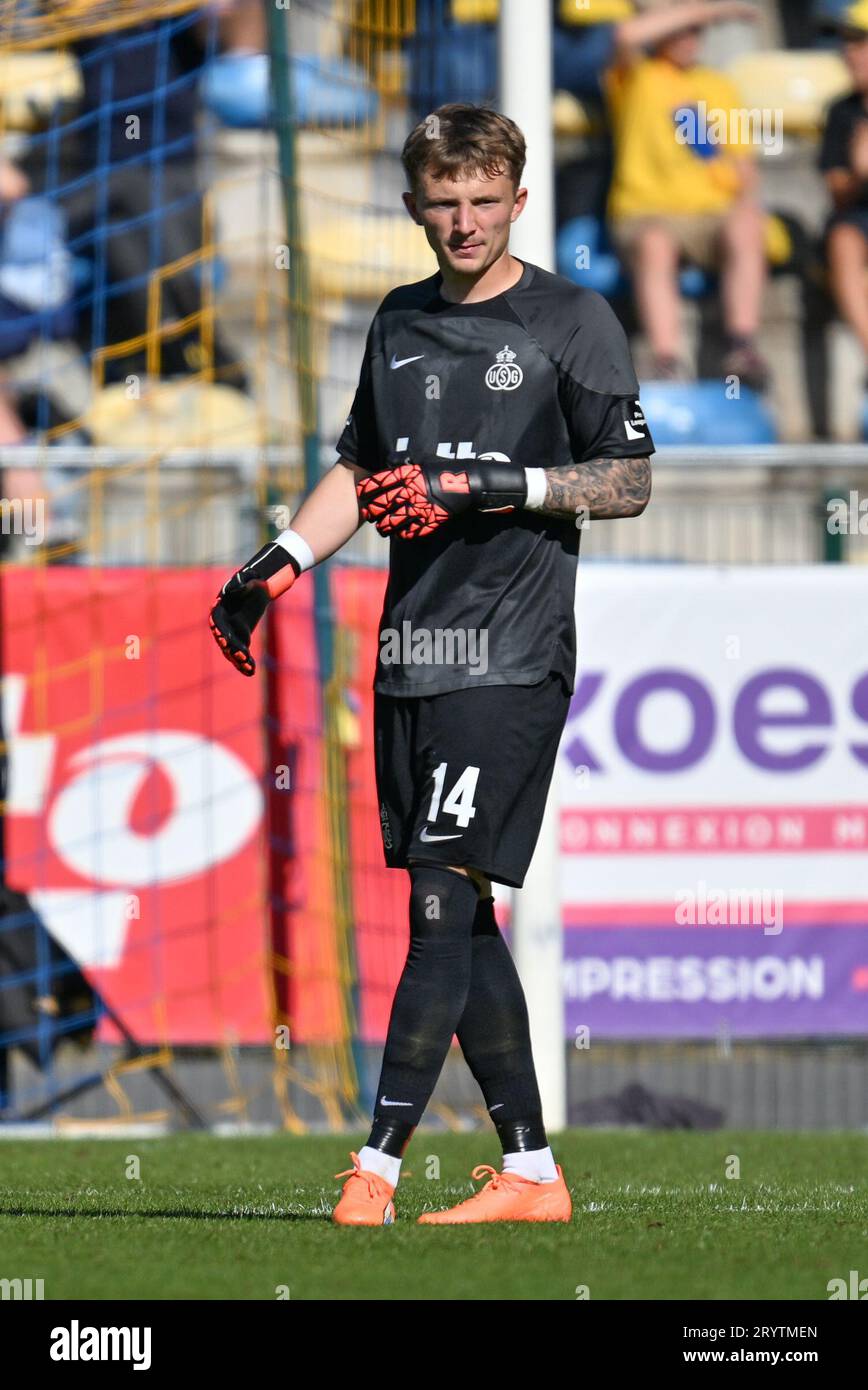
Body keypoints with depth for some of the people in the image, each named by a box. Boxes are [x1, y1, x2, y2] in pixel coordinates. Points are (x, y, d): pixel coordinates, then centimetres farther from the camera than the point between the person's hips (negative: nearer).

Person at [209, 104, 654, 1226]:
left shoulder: (572, 321, -1)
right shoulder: (401, 324, 17)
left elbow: (629, 483, -5)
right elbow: (360, 472, 26)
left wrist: (491, 485, -16)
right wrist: (279, 564, 13)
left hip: (511, 657, -7)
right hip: (410, 657, 7)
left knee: (444, 896, -13)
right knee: (457, 917, 5)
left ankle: (377, 1163, -17)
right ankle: (530, 1172, 9)